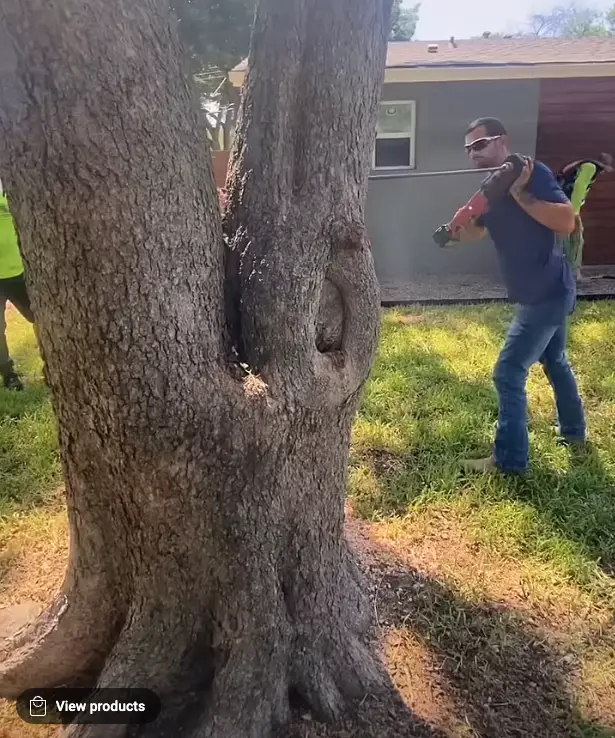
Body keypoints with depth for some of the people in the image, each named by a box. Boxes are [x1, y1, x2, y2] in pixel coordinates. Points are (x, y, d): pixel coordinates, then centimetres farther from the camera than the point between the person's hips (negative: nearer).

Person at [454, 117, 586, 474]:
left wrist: (521, 194, -30)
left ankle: (510, 460, 5)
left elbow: (567, 221, -28)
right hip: (549, 291, 10)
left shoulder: (532, 173, -18)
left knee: (508, 373, -6)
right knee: (554, 361, 25)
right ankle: (575, 432, 45)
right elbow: (476, 229, 15)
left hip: (546, 293, -10)